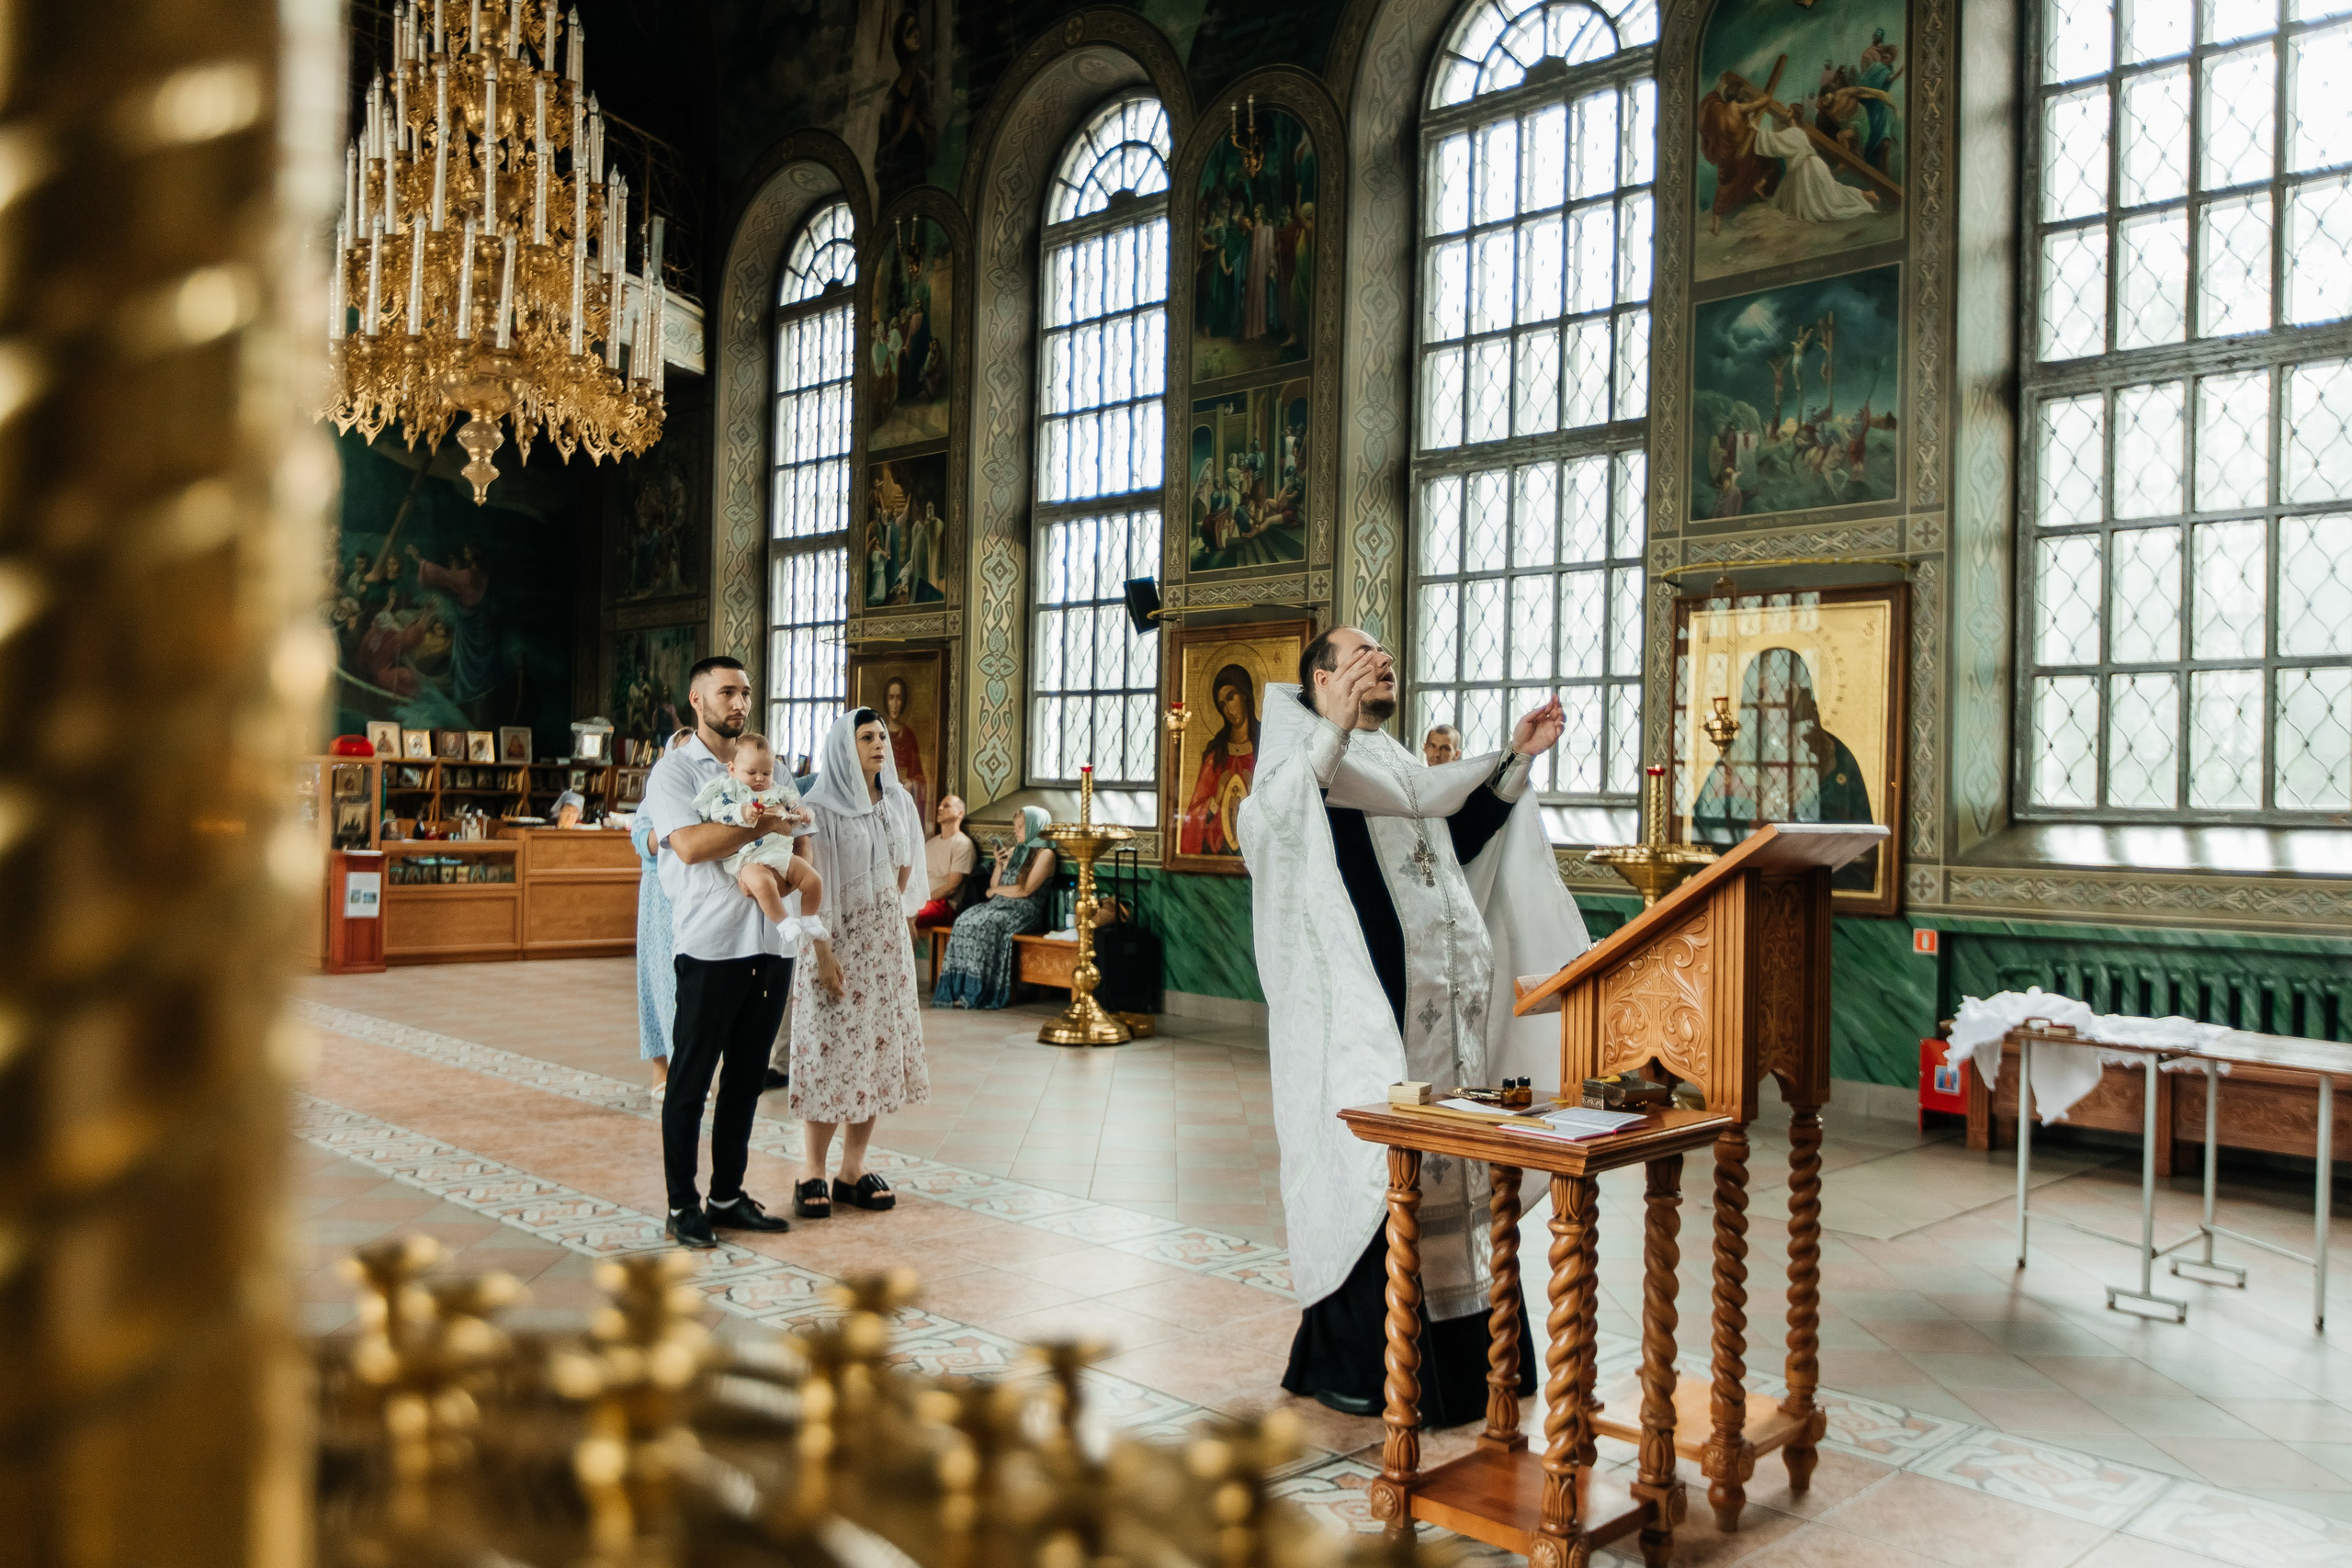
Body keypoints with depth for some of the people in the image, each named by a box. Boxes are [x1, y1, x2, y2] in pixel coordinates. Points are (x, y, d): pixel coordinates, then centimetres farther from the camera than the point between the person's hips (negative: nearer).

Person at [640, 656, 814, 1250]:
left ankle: (728, 1196, 22)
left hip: (770, 944, 6)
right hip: (711, 948, -6)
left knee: (746, 1078, 11)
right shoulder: (674, 771, 0)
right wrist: (765, 824, -11)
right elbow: (691, 846, -16)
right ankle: (683, 1206, 11)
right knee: (691, 1080, 1)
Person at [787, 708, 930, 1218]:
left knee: (879, 1049, 5)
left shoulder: (898, 802, 8)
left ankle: (854, 1169, 12)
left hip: (886, 941, 6)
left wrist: (886, 913, 11)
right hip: (838, 940, -6)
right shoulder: (820, 807, -9)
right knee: (832, 1052, -4)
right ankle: (812, 1173, 5)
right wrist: (823, 952, -18)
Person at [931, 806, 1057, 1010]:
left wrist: (996, 891, 2)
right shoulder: (1014, 850, 23)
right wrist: (999, 864, 3)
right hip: (999, 906, 7)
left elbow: (1026, 889, -10)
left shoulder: (1045, 854, 0)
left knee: (986, 925, -33)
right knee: (965, 921, -23)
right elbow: (993, 885, 19)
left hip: (1024, 911, -7)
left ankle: (974, 993, -30)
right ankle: (957, 988, -29)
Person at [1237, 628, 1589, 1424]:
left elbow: (1463, 838, 25)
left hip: (1438, 1008, 9)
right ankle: (1346, 1359, 11)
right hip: (1361, 1008, -8)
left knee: (1439, 1163, 13)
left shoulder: (1396, 763, 21)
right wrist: (1331, 730, -39)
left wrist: (1516, 760, 19)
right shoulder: (1307, 752, -6)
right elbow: (1271, 819, -27)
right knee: (1366, 1168, -3)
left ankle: (1446, 1348, 26)